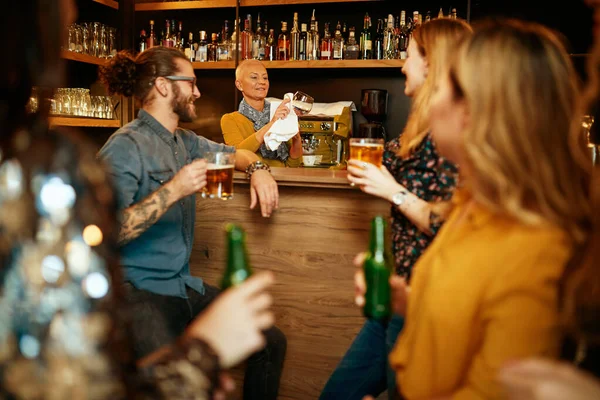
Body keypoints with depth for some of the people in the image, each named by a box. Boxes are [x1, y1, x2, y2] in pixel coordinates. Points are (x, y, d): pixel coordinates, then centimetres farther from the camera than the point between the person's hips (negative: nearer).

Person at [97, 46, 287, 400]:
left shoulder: (184, 141, 12)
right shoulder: (125, 146, -12)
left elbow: (232, 152, 27)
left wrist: (258, 169, 5)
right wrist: (172, 191, -27)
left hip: (185, 287, 8)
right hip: (139, 290, -8)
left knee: (272, 343, 1)